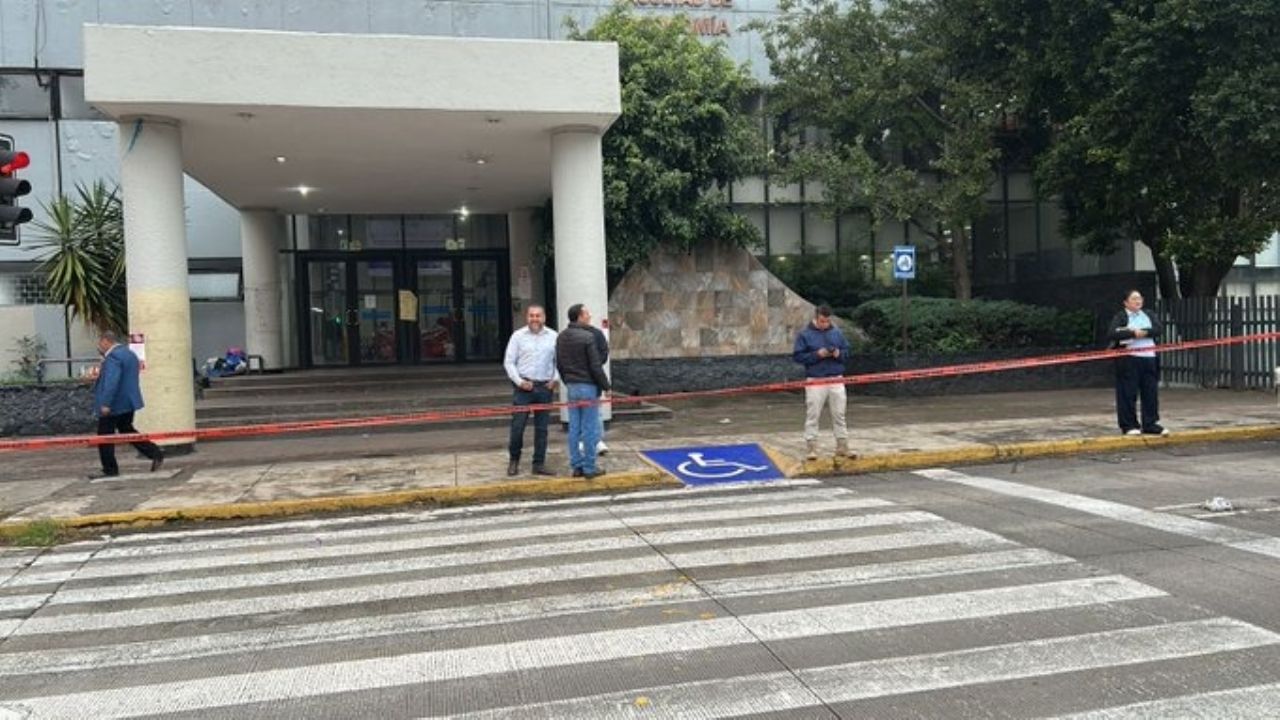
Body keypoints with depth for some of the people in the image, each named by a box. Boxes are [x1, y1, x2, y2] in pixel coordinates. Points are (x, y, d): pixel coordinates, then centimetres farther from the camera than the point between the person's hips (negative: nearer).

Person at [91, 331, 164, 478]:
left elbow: (111, 382, -27)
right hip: (129, 402, 9)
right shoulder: (129, 353, 14)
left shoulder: (113, 357, -18)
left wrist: (106, 404, -29)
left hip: (113, 405, -9)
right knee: (127, 431, 17)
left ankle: (110, 469, 6)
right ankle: (155, 453, 5)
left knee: (105, 436, 2)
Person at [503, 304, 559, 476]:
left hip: (545, 387, 2)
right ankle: (513, 460, 17)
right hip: (524, 387, -2)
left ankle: (539, 464, 14)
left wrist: (555, 379, -3)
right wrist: (519, 381, -8)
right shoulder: (518, 336, 1)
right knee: (517, 425, -2)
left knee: (541, 428, 6)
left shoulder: (553, 336, 5)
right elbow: (509, 362, 1)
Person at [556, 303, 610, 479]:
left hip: (571, 387, 7)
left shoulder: (561, 338, 8)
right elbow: (595, 366, -14)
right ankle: (589, 468, 3)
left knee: (574, 428, 10)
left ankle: (577, 466, 15)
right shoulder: (587, 337, -15)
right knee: (589, 429, -1)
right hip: (588, 386, -7)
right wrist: (605, 386, -5)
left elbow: (559, 364, 15)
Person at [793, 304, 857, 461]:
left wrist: (839, 354, -9)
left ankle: (842, 446, 17)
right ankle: (811, 448, 7)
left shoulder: (837, 332, 8)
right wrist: (817, 354, -17)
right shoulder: (805, 334, -3)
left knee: (839, 415, 9)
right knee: (812, 416, 0)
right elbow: (797, 356, -6)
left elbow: (847, 351, 14)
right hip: (815, 381, -3)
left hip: (836, 381, 4)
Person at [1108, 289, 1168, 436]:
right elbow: (1112, 334, -15)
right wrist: (1133, 333, -20)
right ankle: (1129, 425, 6)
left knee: (1151, 392, 6)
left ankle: (1150, 424, 15)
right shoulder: (1120, 317, 1)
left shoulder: (1148, 315, 16)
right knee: (1128, 393, -2)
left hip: (1149, 358, 5)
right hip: (1129, 359, -5)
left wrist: (1141, 332, -14)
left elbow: (1157, 329, -2)